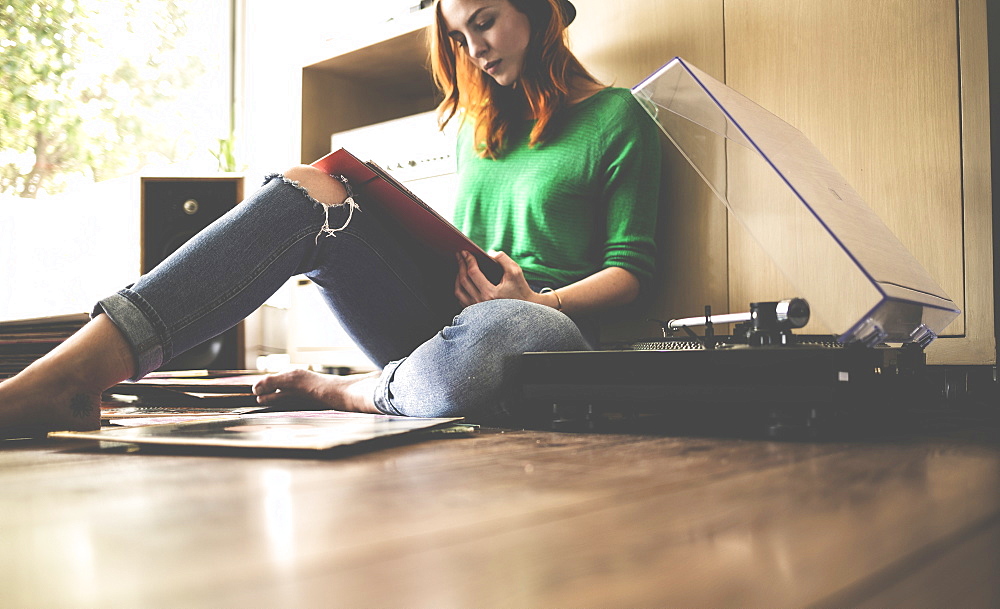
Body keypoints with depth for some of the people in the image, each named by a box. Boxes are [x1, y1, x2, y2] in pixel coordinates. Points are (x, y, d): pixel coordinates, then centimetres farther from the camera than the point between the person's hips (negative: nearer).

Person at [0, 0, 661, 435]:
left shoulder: (618, 116, 7)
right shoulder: (481, 122, 25)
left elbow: (631, 266, 1)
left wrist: (539, 300, -14)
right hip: (436, 315, 5)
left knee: (508, 334, -45)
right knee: (306, 192, -20)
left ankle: (339, 392, -14)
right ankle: (68, 374, -37)